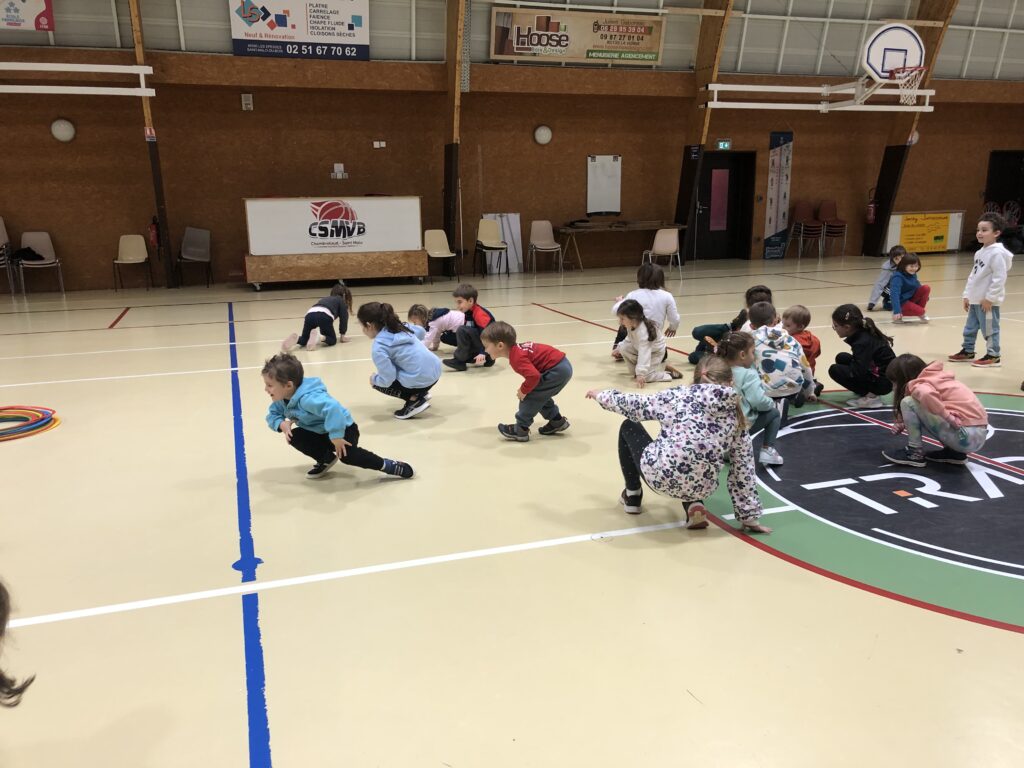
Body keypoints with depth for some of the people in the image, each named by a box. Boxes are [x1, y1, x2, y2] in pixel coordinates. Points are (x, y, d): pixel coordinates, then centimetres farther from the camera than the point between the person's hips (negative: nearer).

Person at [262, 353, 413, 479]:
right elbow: (272, 415, 3)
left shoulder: (307, 398, -37)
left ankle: (386, 465, -14)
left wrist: (336, 436, -43)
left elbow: (333, 408, -49)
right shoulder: (281, 399, -7)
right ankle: (326, 459, 12)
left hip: (343, 429, -9)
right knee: (294, 437, -7)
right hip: (320, 432, 9)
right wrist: (282, 424, -21)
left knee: (347, 455, -32)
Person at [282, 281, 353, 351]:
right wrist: (342, 336, 22)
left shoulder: (325, 299, 42)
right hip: (325, 316, -5)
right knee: (332, 340, 14)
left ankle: (296, 338, -16)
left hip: (310, 314, 5)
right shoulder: (342, 301, 27)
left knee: (304, 340, 19)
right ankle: (318, 336, -17)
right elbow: (343, 318, 16)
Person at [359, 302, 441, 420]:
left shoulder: (378, 348, -16)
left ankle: (415, 401, 2)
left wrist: (374, 379, 7)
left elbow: (387, 380, -15)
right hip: (435, 370, 8)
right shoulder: (400, 326, 6)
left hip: (421, 380, -8)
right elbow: (422, 332, 24)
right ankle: (420, 393, 22)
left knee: (377, 382, 14)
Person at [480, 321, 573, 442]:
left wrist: (524, 390, -15)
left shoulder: (517, 359, -21)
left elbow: (534, 376, -33)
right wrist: (525, 388, 16)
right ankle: (557, 421, 32)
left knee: (530, 396, -5)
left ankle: (521, 430, 3)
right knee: (539, 395, 23)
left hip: (557, 370, -10)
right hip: (563, 365, 10)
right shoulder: (517, 349, 9)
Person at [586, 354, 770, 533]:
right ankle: (694, 505, 13)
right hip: (701, 489, 3)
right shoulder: (736, 416, 6)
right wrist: (749, 517, 16)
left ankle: (632, 496, 30)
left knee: (629, 427, 25)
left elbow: (634, 405, 12)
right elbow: (743, 470, 8)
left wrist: (601, 395, 31)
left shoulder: (679, 395, 1)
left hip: (659, 474, -3)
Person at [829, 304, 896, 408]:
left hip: (883, 381, -9)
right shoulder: (864, 334, 3)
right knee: (841, 358, 10)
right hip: (876, 374, 9)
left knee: (835, 370, -12)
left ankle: (870, 396, -9)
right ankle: (867, 392, 9)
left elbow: (859, 372, -29)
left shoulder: (863, 342, -24)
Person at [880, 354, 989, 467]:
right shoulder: (933, 378, 22)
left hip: (966, 435, -9)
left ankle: (915, 453, 0)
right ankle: (954, 452, 19)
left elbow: (927, 395, -31)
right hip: (979, 435, 9)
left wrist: (948, 418, -18)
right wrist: (904, 425, 11)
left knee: (908, 402, -8)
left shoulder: (919, 384, -6)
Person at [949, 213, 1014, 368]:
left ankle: (993, 356, 9)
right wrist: (967, 295, 14)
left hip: (988, 302, -9)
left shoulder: (997, 253, -17)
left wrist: (989, 298, -19)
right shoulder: (980, 252, 11)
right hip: (975, 300, 9)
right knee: (970, 328, 19)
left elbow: (1000, 278, -21)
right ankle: (967, 351, 33)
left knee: (990, 329, 0)